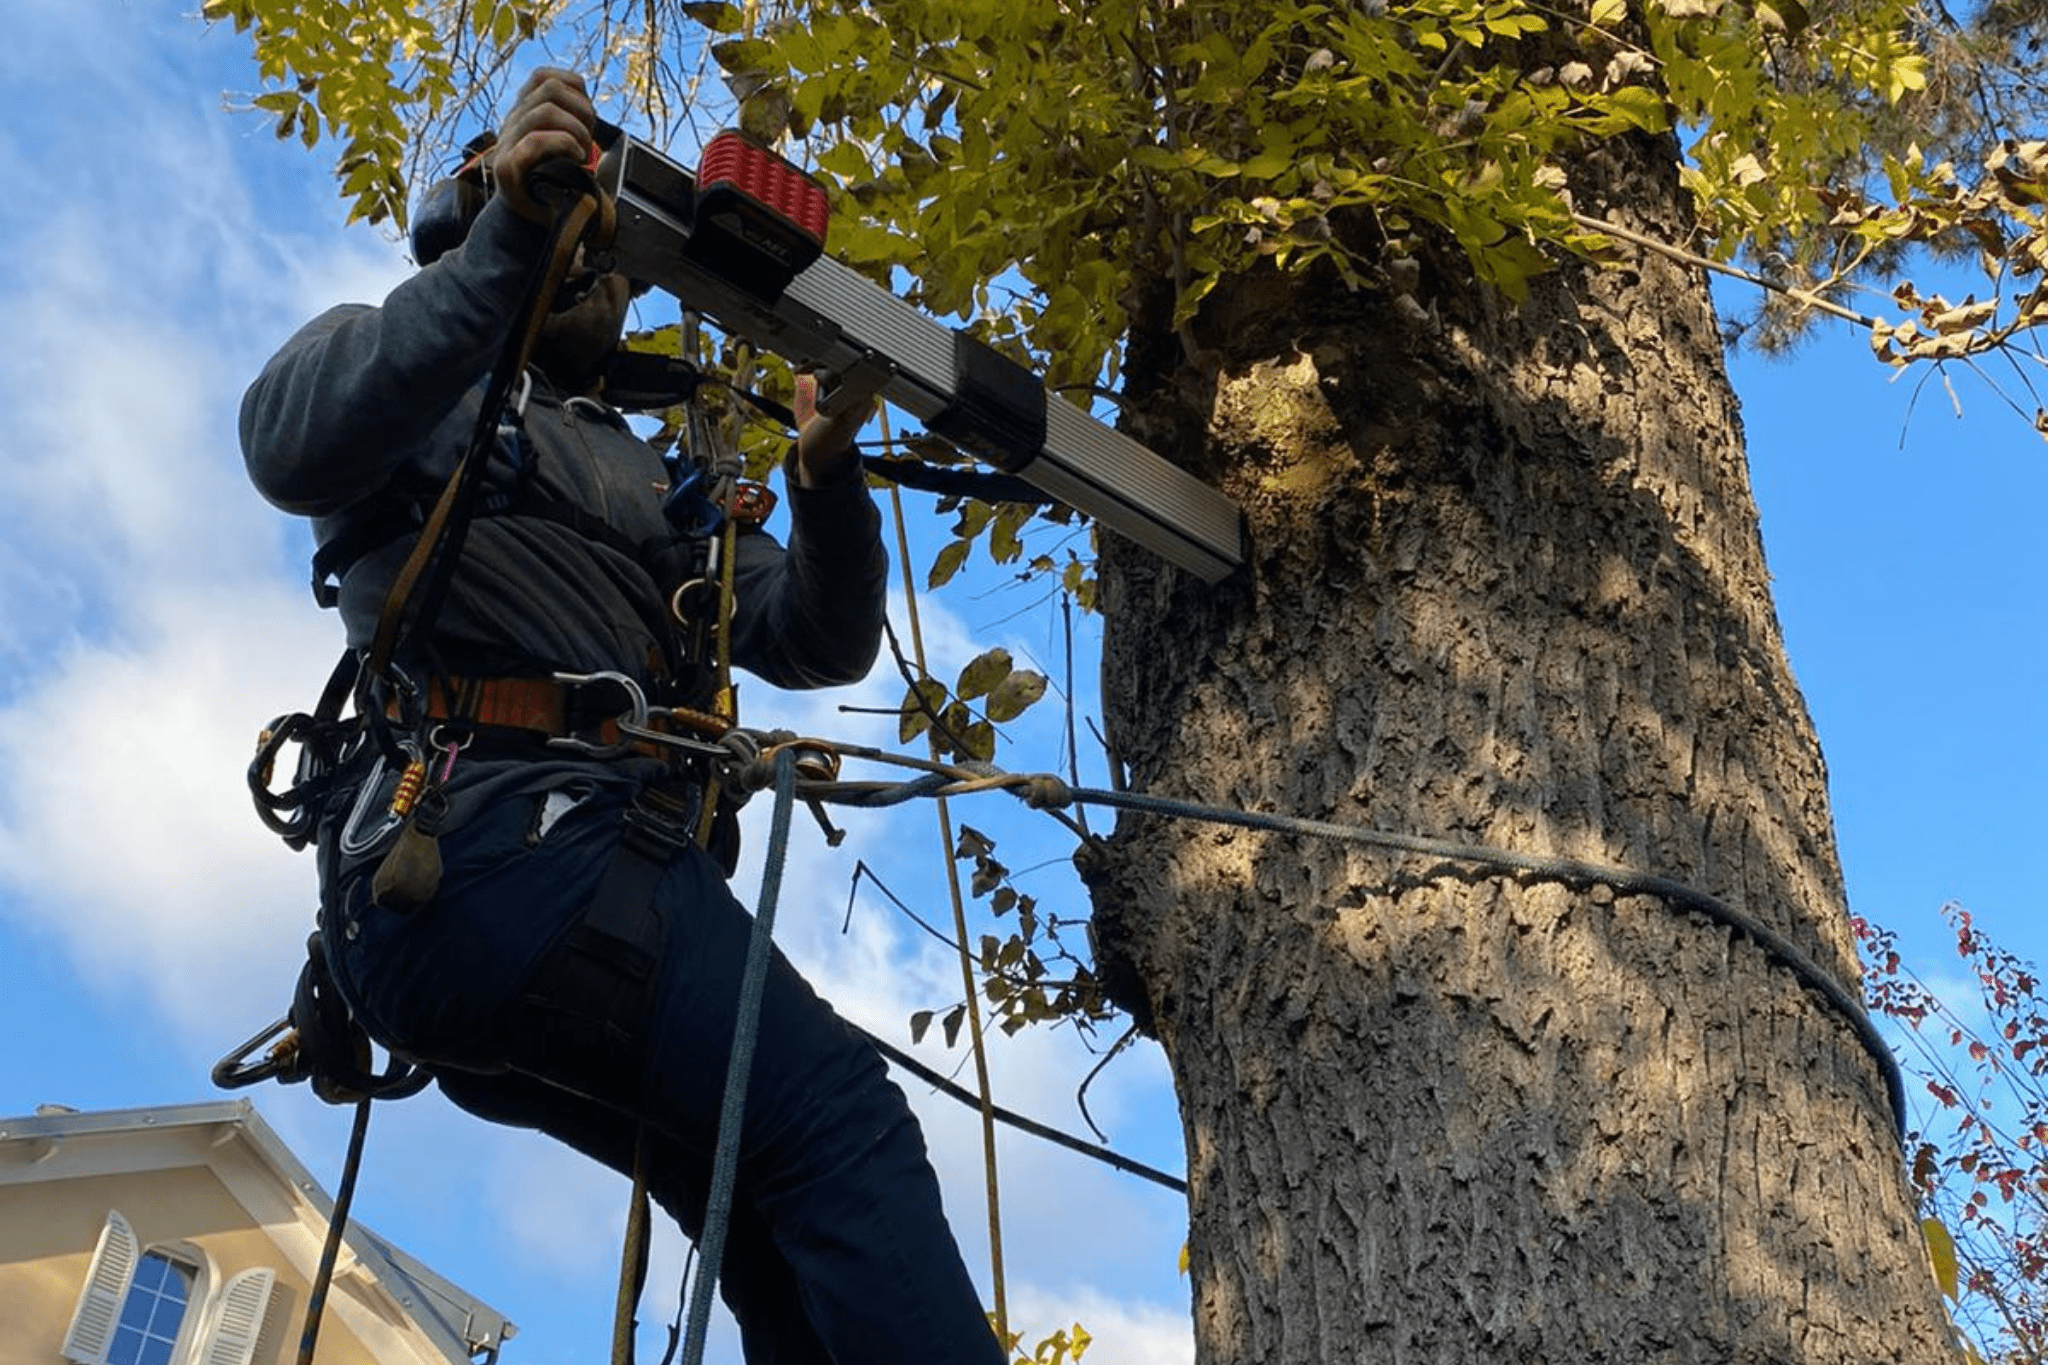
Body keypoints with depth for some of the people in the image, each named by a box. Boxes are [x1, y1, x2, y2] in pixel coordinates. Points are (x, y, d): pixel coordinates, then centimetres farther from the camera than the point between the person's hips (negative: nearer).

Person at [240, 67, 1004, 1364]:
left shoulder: (662, 488, 34)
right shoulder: (407, 374, 17)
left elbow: (815, 642, 20)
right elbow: (295, 442, -9)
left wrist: (827, 473, 2)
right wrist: (504, 239, -17)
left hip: (623, 860, 8)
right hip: (488, 824, -8)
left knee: (784, 1227, -3)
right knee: (835, 1116, -25)